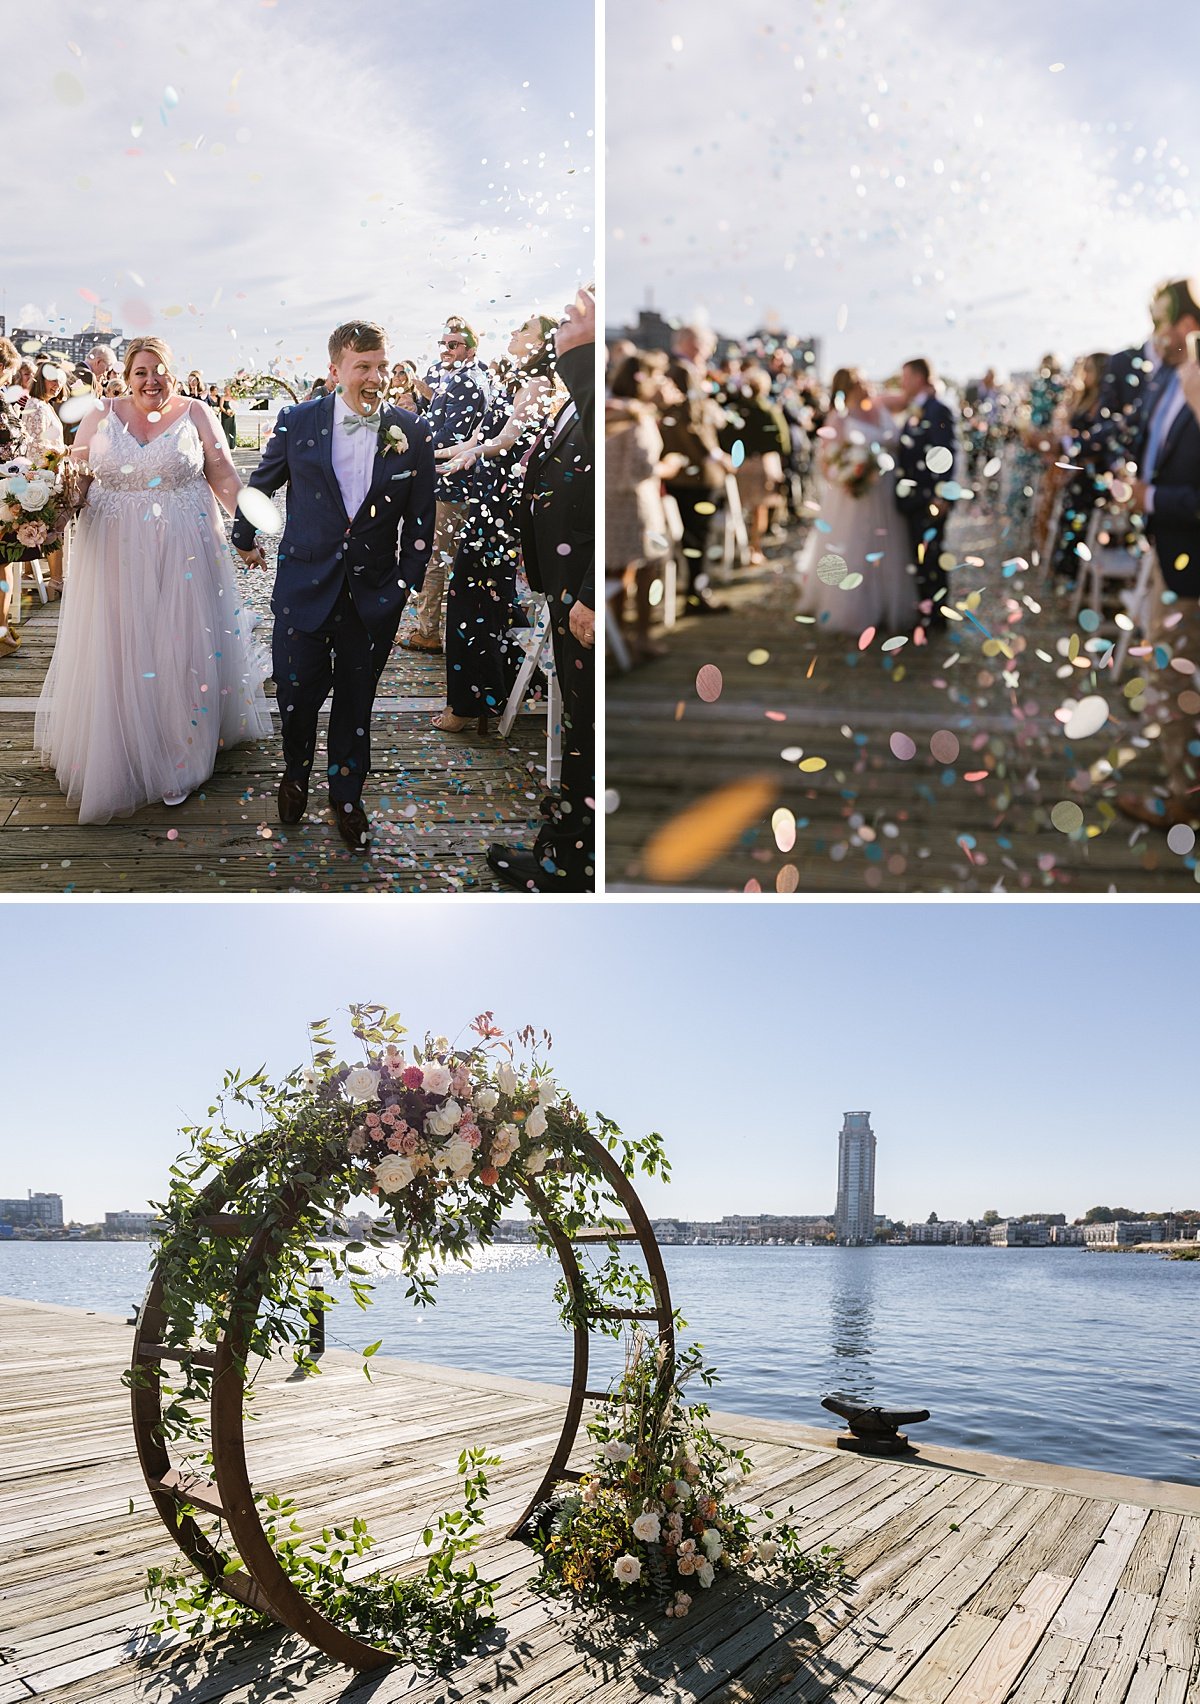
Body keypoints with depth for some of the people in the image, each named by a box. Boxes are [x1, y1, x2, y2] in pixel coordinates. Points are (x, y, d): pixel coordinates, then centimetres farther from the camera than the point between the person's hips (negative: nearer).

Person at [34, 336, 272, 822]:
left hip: (183, 555, -1)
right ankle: (115, 758, 21)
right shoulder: (101, 417, 6)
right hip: (115, 554, 2)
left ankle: (179, 760, 16)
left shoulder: (195, 415, 2)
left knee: (182, 650, 2)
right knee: (116, 651, 6)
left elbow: (223, 476, 2)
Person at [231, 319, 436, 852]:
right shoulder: (297, 422, -4)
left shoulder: (413, 434, -5)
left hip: (375, 593, 0)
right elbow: (260, 484, 13)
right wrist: (244, 538, 23)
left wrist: (410, 583, 2)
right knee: (297, 690, 4)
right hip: (305, 583, 0)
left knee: (356, 700, 11)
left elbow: (420, 521, 3)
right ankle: (296, 774, 33)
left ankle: (346, 795, 29)